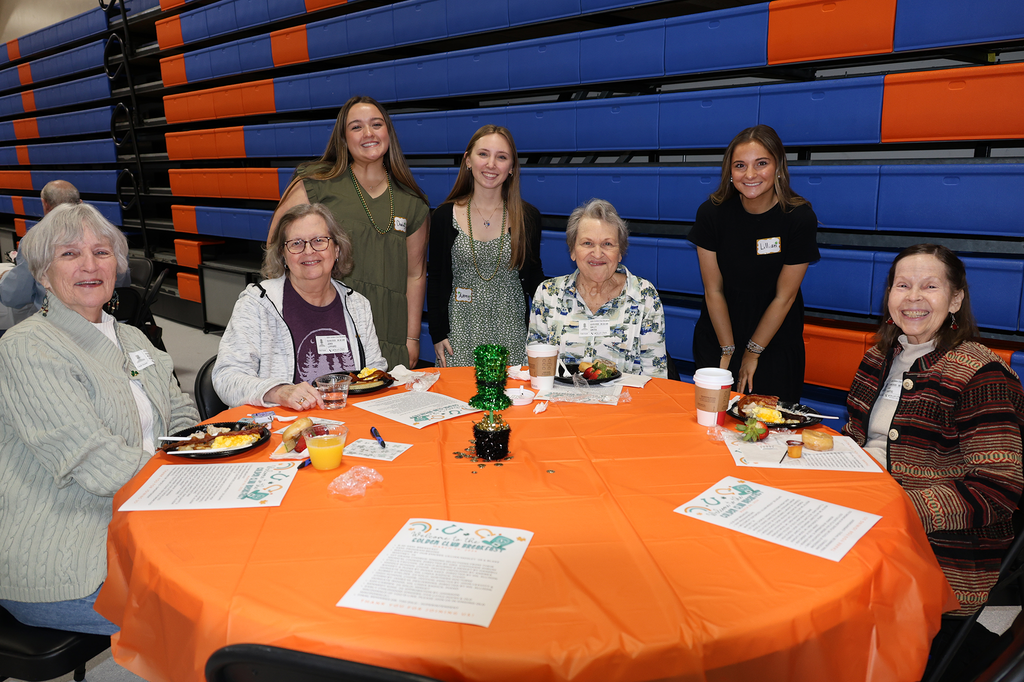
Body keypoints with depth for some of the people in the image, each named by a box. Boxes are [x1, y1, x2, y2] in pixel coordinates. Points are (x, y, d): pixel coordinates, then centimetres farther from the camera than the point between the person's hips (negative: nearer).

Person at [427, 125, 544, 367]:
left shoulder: (527, 217, 1)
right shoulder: (445, 216, 0)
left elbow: (533, 276, 8)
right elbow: (435, 278, 4)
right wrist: (437, 333, 0)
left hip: (511, 332, 1)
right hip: (461, 330, 0)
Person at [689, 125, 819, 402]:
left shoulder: (800, 218, -16)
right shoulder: (711, 213, -13)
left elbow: (784, 296, -11)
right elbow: (714, 291, -9)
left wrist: (753, 352, -7)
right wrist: (728, 350, -8)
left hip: (774, 338, -1)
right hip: (718, 334, 1)